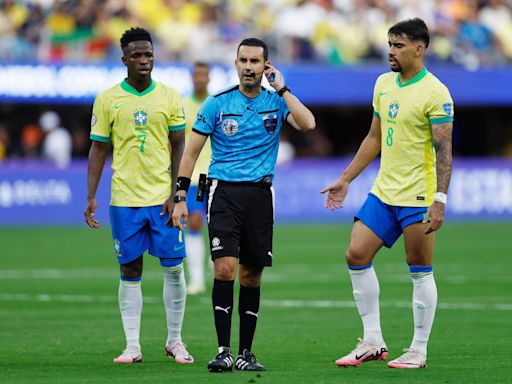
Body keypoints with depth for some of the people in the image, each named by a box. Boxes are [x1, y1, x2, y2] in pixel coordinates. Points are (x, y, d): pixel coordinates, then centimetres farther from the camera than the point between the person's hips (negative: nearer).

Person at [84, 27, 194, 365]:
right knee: (130, 271, 3)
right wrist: (91, 197, -1)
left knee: (174, 268, 0)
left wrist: (175, 194, -4)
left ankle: (175, 341, 12)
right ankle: (133, 346, 7)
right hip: (124, 198, 0)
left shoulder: (169, 97, 3)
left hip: (163, 197, 0)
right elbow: (98, 149, 6)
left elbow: (179, 146, 4)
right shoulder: (107, 100, 2)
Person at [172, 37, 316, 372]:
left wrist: (281, 88, -9)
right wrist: (181, 196, 0)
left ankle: (245, 354, 13)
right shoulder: (218, 103, 2)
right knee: (225, 268, -15)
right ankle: (223, 351, -12)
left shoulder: (276, 102, 5)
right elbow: (192, 150, 6)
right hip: (224, 192, -2)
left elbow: (307, 124, -14)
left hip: (260, 194, 2)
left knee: (252, 276, 5)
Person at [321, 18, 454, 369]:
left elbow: (444, 150, -16)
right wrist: (346, 179, 19)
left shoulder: (435, 93, -13)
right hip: (383, 192, 8)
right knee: (357, 256, 3)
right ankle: (373, 343, 10)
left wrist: (440, 200, -23)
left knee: (420, 271, -1)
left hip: (417, 198, -8)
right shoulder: (384, 84, 11)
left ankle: (419, 352, 7)